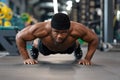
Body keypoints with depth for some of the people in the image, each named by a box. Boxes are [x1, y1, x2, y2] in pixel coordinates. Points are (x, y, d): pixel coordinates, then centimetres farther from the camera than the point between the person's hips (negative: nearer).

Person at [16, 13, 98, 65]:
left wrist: (87, 59, -31)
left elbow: (94, 39, -29)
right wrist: (26, 58, -32)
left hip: (68, 47, 2)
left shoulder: (77, 29, -47)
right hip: (46, 47, -1)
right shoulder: (41, 29, -48)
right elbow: (19, 37, -32)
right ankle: (34, 49, 69)